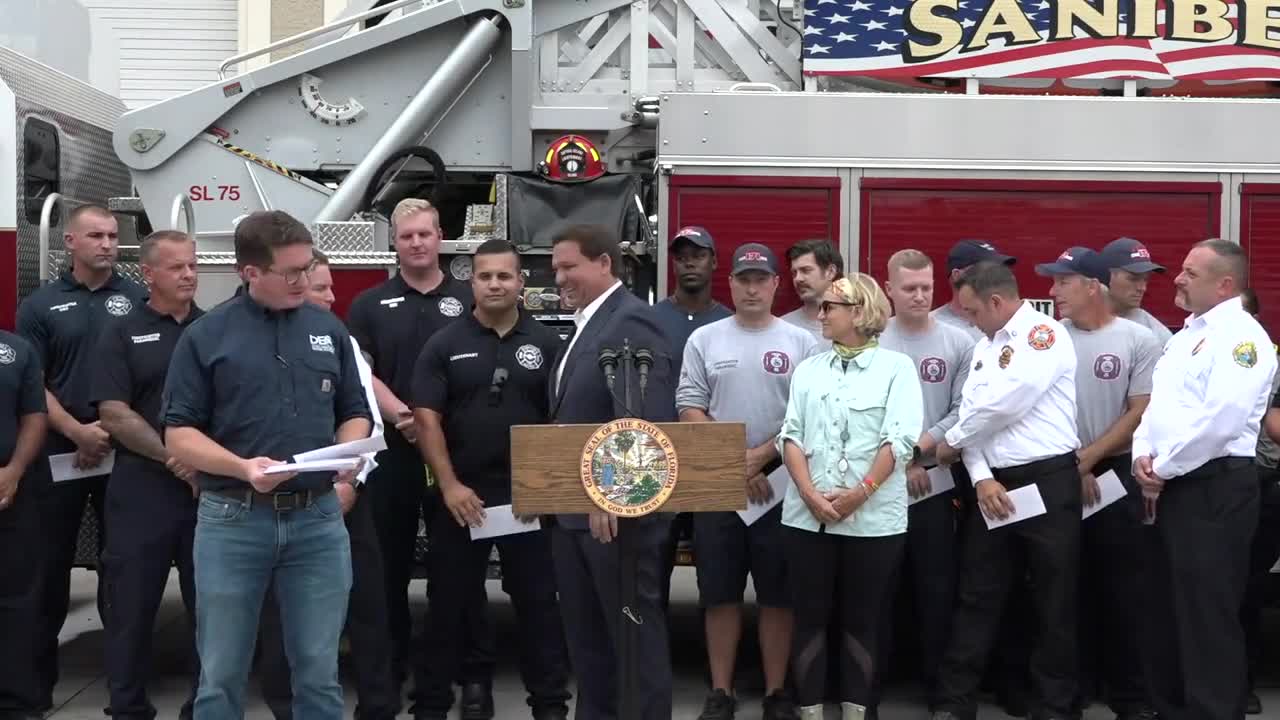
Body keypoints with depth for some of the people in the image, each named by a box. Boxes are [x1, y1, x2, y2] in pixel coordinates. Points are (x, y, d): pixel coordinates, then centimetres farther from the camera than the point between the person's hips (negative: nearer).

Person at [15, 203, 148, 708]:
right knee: (51, 560, 5)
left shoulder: (137, 299, 5)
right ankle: (38, 675, 15)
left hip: (124, 451, 1)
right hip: (59, 451, 0)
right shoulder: (40, 305, 4)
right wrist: (78, 432, -12)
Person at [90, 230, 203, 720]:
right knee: (133, 602, 5)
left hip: (213, 486, 2)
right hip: (143, 488, -2)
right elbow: (114, 415, -6)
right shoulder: (122, 334, 3)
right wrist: (175, 459, -13)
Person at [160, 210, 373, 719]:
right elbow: (179, 433, -3)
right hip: (231, 521, -2)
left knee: (319, 674, 8)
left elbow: (354, 413, 14)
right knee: (221, 676, 7)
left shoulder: (329, 331, 9)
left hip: (318, 519, 2)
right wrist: (241, 468, -20)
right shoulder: (206, 335, -1)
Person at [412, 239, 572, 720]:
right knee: (449, 601, 7)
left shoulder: (546, 344, 4)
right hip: (462, 494, 0)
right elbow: (426, 418, -4)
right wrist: (449, 486, -12)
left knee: (538, 599, 6)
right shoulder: (445, 344, 1)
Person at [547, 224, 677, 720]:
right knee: (584, 630, 17)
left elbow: (644, 420, -24)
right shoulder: (583, 325, 15)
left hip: (616, 509, -10)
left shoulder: (631, 323, -15)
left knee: (633, 628, 2)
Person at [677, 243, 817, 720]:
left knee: (777, 595, 5)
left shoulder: (801, 342, 2)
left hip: (780, 484, -1)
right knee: (720, 594, 6)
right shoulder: (704, 340, 5)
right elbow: (690, 410, 1)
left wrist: (759, 457, -11)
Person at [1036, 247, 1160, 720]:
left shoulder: (1138, 340, -3)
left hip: (1115, 475, -2)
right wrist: (1070, 467, -5)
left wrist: (1086, 459, -9)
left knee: (1120, 589, 3)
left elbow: (1139, 414, -5)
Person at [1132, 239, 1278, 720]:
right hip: (1171, 488, 10)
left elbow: (1219, 420, -23)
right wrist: (1143, 456, 0)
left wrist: (1163, 468, -14)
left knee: (1207, 617, -4)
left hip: (1215, 488, -10)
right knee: (1165, 609, 16)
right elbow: (1158, 404, 19)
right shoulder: (1186, 335, 18)